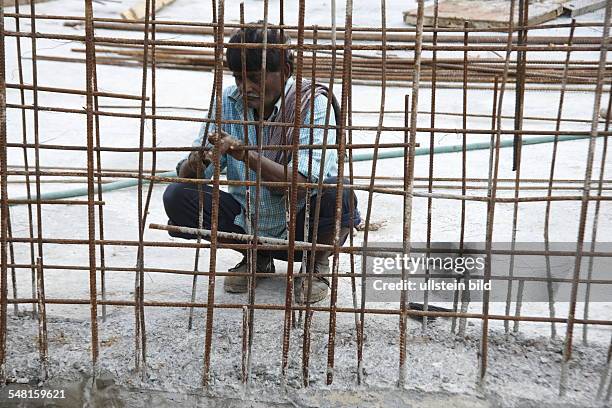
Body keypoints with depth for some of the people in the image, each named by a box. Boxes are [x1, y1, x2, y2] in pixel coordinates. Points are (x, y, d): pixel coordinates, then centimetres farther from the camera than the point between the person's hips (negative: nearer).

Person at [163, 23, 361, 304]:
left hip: (301, 228, -3)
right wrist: (195, 162, -31)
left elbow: (303, 185, -28)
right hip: (247, 222, 4)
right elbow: (187, 175, -7)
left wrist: (247, 154, -40)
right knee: (177, 196, -16)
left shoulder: (312, 103, -16)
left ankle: (317, 261, 1)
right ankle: (257, 257, 7)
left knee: (336, 194, -34)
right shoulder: (229, 102, -5)